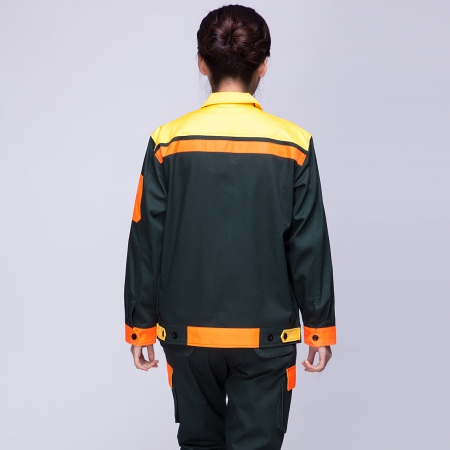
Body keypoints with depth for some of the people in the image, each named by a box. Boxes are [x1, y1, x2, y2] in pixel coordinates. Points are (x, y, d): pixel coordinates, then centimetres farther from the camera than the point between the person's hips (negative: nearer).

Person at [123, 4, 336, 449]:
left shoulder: (168, 143, -7)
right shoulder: (293, 145, -7)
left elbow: (146, 244, -3)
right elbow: (310, 247, -4)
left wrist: (140, 326, 7)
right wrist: (319, 328, 6)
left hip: (188, 331, 1)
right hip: (266, 334, -1)